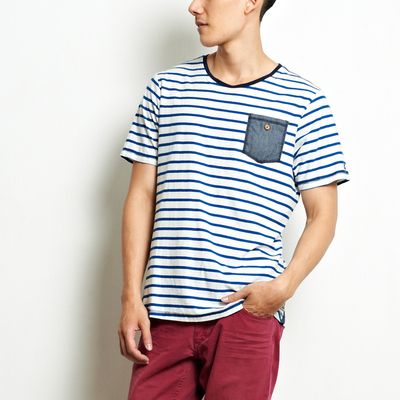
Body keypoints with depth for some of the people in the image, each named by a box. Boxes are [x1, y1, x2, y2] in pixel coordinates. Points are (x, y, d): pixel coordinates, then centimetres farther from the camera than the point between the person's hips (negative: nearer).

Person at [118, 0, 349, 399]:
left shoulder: (303, 102, 3)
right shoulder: (167, 89, 11)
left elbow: (322, 215, 4)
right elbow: (141, 195, 10)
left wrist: (284, 286, -12)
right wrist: (131, 296, 2)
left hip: (248, 310, -2)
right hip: (164, 313, 2)